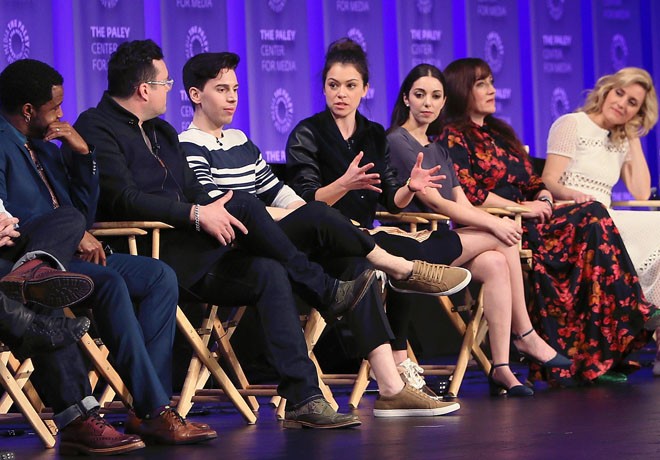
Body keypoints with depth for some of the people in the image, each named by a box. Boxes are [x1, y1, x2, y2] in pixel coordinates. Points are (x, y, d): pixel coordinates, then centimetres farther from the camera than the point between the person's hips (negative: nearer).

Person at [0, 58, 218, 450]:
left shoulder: (43, 148, 21)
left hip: (65, 253, 10)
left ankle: (150, 409, -15)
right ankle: (155, 411, -28)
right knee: (109, 282, -33)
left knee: (161, 276, -7)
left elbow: (84, 213, 20)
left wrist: (82, 154, 8)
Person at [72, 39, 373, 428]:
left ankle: (303, 400, -24)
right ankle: (327, 292, -13)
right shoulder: (96, 127, -5)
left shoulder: (162, 132, 25)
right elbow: (122, 199, -18)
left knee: (269, 273, -17)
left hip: (190, 261, 8)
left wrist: (215, 213, -4)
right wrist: (196, 214, -22)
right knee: (242, 205, -24)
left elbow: (193, 192, 19)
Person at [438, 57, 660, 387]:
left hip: (525, 224, 8)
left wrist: (543, 199, -1)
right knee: (593, 218, -22)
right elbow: (467, 193, -13)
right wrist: (522, 208, -15)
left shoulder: (501, 133, 27)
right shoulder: (453, 138, 1)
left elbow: (534, 182, 22)